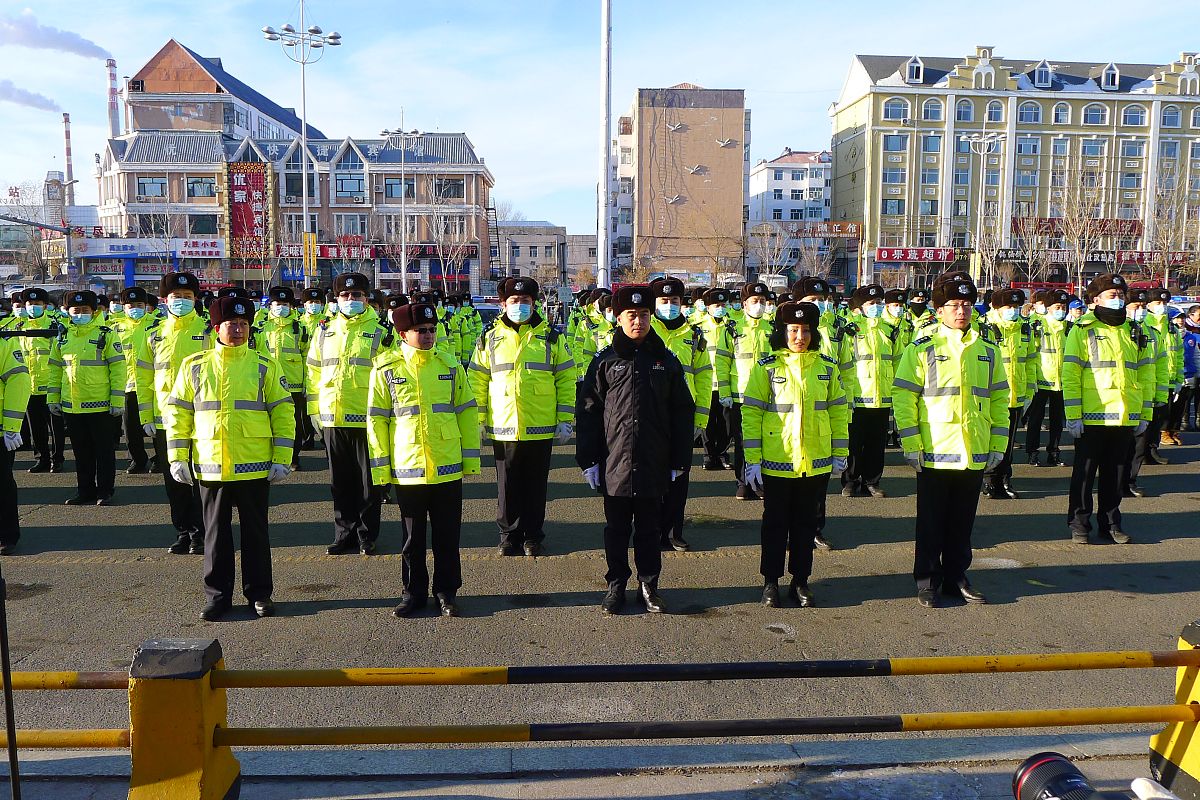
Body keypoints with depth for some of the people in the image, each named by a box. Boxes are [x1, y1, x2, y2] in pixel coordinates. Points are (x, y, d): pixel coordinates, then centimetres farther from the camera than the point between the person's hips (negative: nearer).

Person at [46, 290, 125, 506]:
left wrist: (118, 400, -12)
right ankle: (85, 492, 22)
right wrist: (53, 398, 11)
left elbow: (118, 369, -7)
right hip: (71, 406, 5)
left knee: (104, 451, 3)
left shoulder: (106, 335, -4)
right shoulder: (62, 338, 10)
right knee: (81, 453, 12)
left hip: (100, 406, -5)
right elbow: (55, 369, 17)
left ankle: (105, 492, 11)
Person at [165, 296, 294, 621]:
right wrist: (177, 457, 1)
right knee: (216, 533, 10)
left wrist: (281, 458, -5)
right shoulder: (194, 366, 5)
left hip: (254, 468, -1)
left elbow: (283, 413, 0)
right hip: (210, 466, 1)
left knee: (255, 531, 8)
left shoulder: (265, 366, 1)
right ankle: (217, 595, 22)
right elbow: (178, 412, 7)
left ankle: (259, 593, 20)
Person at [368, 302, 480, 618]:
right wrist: (380, 467, -1)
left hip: (447, 468, 1)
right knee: (413, 536, 11)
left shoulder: (450, 365, 3)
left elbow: (467, 412, 7)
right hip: (407, 469, -1)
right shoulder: (386, 369, -2)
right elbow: (376, 420, 1)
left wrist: (471, 458, 5)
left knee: (447, 535, 8)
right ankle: (413, 592, 26)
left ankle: (446, 592, 23)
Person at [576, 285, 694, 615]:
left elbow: (682, 412, 6)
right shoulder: (605, 361, 1)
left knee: (648, 528, 12)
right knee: (617, 529, 11)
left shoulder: (666, 361, 4)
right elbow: (588, 411, 0)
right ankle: (616, 585, 24)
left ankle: (648, 585, 24)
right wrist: (587, 459, -4)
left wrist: (679, 461, 3)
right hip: (614, 463, -1)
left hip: (653, 464, 1)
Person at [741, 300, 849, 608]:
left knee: (806, 523, 12)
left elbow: (838, 410, 11)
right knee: (775, 523, 9)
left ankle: (800, 581, 25)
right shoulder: (766, 367, -5)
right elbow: (751, 412, -5)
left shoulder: (826, 367, 4)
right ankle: (771, 581, 22)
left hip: (816, 463, 3)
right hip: (776, 462, -2)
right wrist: (752, 459, -8)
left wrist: (840, 452, 9)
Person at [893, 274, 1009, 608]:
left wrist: (998, 444, 8)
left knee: (962, 522, 13)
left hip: (974, 455, 4)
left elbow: (999, 399, 13)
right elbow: (903, 396, -7)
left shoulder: (987, 351, 9)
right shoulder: (922, 348, -4)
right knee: (931, 523, 6)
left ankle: (956, 577, 26)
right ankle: (927, 580, 17)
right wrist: (910, 444, -11)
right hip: (935, 453, -4)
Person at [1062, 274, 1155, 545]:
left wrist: (1145, 415, 10)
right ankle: (1079, 523, 15)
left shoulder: (1134, 332, 12)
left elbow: (1145, 375, 15)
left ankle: (1110, 523, 24)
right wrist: (1073, 416, -13)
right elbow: (1070, 376, -7)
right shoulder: (1082, 330, -3)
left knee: (1115, 473, 12)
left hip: (1125, 419, 4)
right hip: (1091, 418, -4)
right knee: (1084, 472, 4)